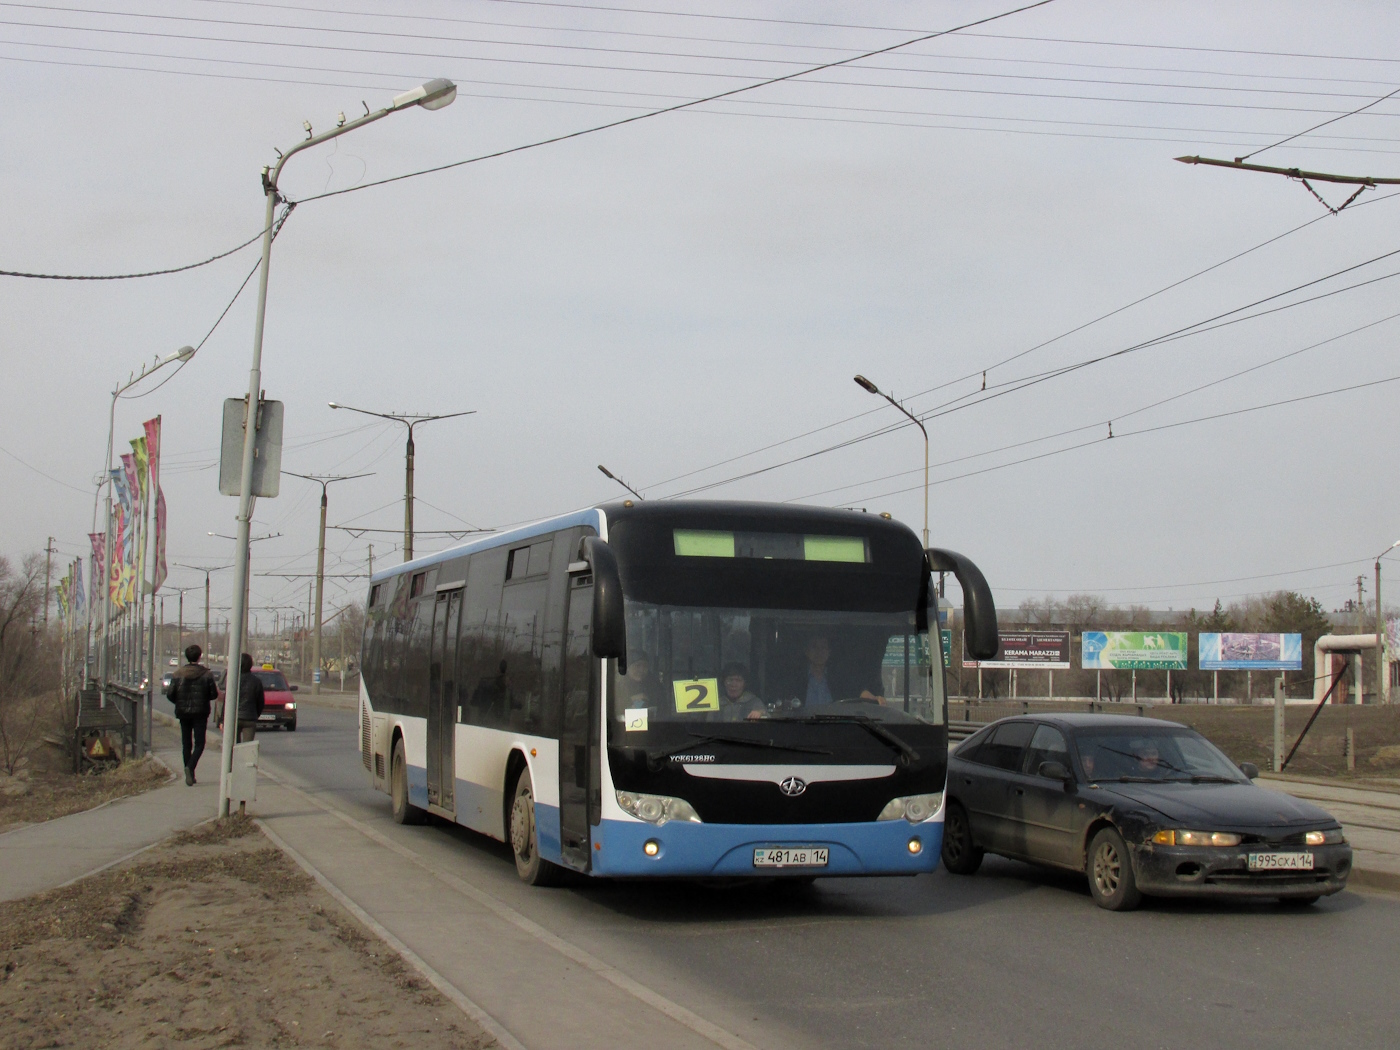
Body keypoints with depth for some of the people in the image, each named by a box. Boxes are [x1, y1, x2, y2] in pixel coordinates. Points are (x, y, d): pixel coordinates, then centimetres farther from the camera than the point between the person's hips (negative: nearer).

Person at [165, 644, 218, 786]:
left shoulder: (178, 674, -2)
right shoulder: (206, 674, -7)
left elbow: (170, 694, -4)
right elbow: (214, 694, -6)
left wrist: (180, 703, 14)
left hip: (183, 713, 2)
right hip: (200, 713, -2)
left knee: (186, 744, 11)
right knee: (199, 744, 1)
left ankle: (189, 774, 12)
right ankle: (190, 767, -23)